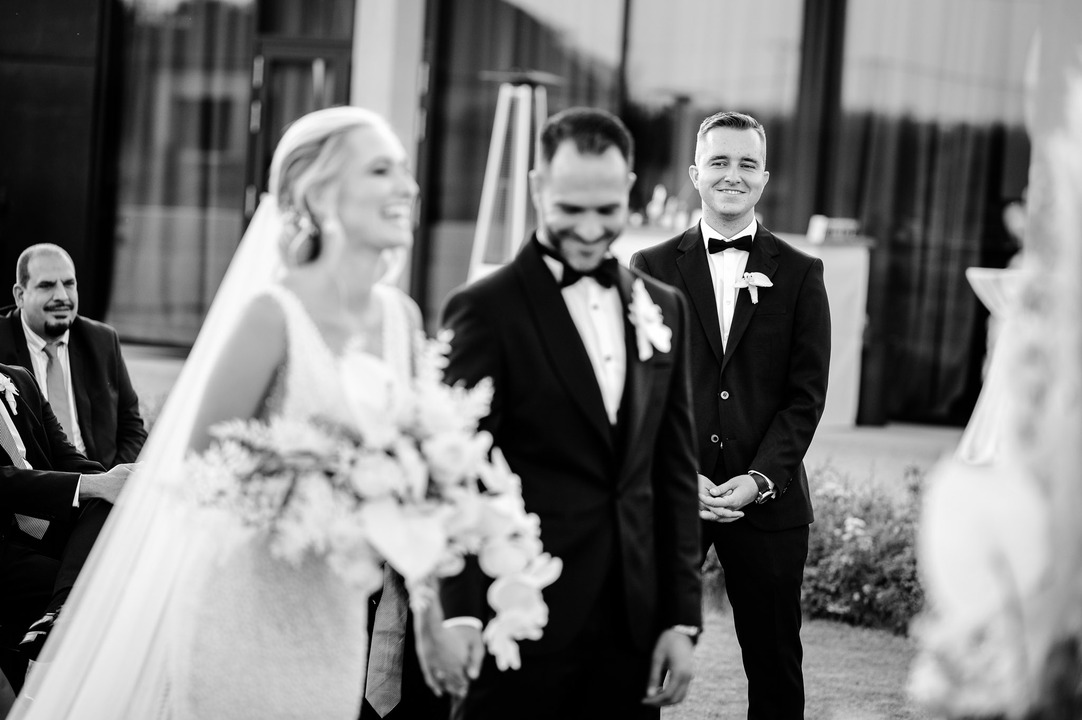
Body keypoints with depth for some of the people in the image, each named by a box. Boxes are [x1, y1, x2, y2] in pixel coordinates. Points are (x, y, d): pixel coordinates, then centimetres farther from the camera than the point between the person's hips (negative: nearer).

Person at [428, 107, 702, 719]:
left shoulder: (662, 308, 12)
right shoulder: (486, 311, -5)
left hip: (632, 626, 5)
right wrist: (456, 611, -20)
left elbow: (674, 473, 13)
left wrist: (682, 618, 8)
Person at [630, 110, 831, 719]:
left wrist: (760, 479, -11)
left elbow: (806, 394, 1)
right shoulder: (653, 268, 7)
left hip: (768, 499, 0)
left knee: (775, 669, 5)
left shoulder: (800, 274, 7)